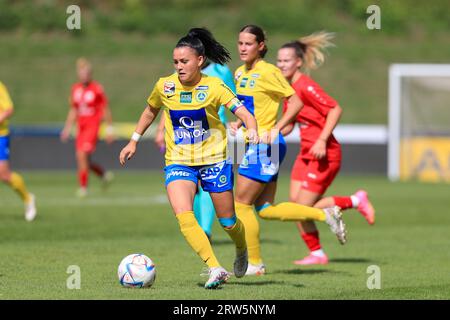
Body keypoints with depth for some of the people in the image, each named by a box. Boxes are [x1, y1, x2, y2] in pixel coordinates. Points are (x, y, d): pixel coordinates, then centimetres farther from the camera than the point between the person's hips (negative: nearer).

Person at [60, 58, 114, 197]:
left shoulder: (97, 89, -7)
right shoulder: (75, 89, 10)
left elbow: (106, 110, -2)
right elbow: (73, 111, 18)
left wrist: (109, 129, -2)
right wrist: (67, 128, 13)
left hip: (92, 127, -6)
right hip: (81, 127, 6)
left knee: (82, 155, -18)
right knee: (85, 160, 7)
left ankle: (83, 187, -11)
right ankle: (104, 174, 32)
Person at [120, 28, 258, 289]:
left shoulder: (215, 87, -11)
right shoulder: (165, 87, -3)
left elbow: (245, 114, -18)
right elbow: (150, 111, 18)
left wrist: (252, 130, -39)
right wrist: (134, 141, 19)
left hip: (214, 159, -2)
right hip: (179, 162, 2)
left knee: (227, 221, 8)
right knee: (183, 216, -23)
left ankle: (242, 251, 43)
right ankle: (215, 269, -22)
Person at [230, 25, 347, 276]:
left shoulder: (268, 72, -12)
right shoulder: (240, 73, 12)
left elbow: (296, 102, -13)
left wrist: (275, 129, -21)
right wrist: (238, 124, 5)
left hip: (265, 145, -9)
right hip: (254, 144, 9)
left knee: (242, 205, -5)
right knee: (265, 210, 8)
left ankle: (254, 264, 6)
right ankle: (325, 215, 15)